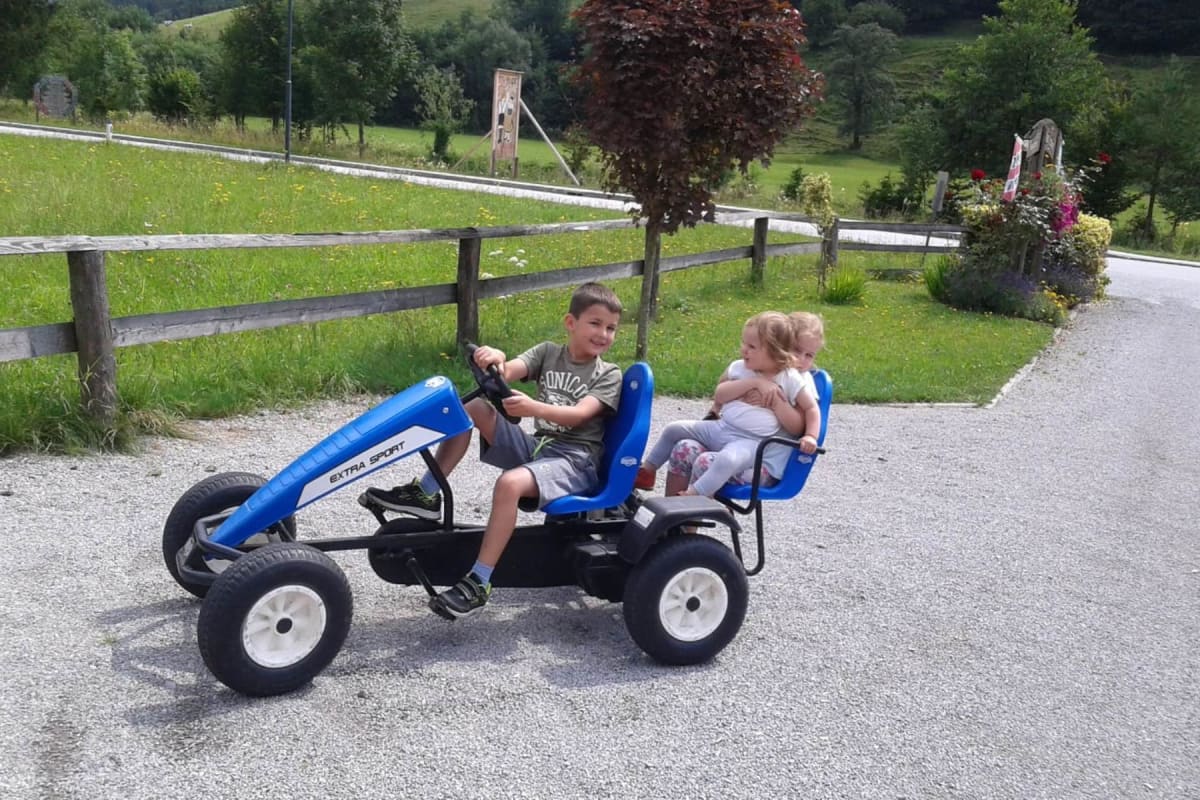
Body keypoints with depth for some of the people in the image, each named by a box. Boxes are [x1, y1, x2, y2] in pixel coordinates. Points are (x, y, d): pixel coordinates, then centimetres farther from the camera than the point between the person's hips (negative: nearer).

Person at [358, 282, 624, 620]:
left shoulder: (608, 376, 1)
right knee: (473, 408, -12)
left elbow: (579, 414, -16)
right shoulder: (548, 352, 12)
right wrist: (495, 358, -31)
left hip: (575, 459, -5)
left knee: (510, 483, -35)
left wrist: (532, 407, -34)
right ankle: (426, 494, -9)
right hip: (536, 444, 5)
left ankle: (479, 583, -29)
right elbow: (508, 372, -6)